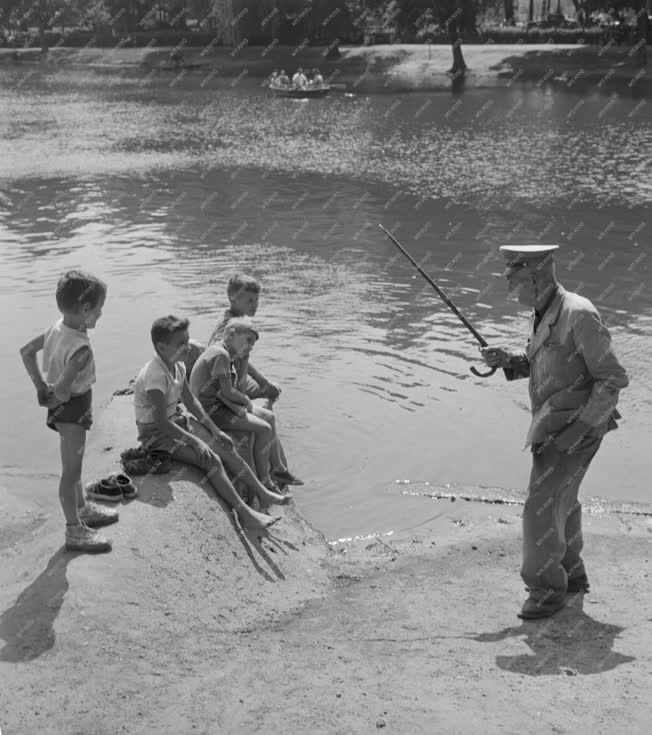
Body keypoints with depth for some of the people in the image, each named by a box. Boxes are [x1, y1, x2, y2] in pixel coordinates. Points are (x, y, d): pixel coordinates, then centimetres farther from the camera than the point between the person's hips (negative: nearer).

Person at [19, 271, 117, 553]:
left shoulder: (57, 327, -5)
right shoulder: (80, 348, -31)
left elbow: (26, 351, 7)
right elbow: (62, 390, -35)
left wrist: (41, 387, 8)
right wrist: (53, 396, -12)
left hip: (64, 410, 9)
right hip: (72, 412, -9)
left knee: (74, 464, 26)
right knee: (71, 471, 4)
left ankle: (83, 509, 45)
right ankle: (75, 531, 17)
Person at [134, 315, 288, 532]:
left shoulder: (178, 366, 1)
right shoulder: (154, 375, -28)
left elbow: (190, 401, 11)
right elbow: (161, 422, -29)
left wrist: (214, 431, 6)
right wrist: (195, 441, -25)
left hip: (176, 422, 9)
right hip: (155, 433, -9)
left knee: (225, 445, 2)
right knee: (211, 459, -21)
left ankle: (262, 493, 10)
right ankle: (244, 514, -17)